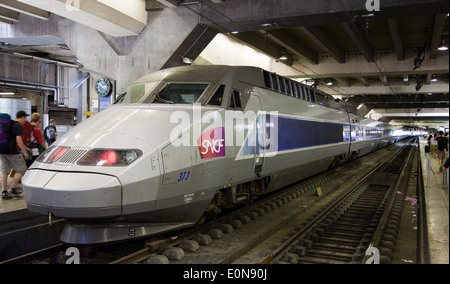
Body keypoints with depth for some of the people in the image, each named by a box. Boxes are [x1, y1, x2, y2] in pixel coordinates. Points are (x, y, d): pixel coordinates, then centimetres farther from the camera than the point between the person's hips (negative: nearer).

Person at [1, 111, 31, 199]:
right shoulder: (18, 126, -10)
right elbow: (18, 140, -19)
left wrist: (24, 147, 31)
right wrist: (25, 152, -10)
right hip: (11, 152, -8)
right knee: (21, 169, 5)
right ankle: (13, 188, 6)